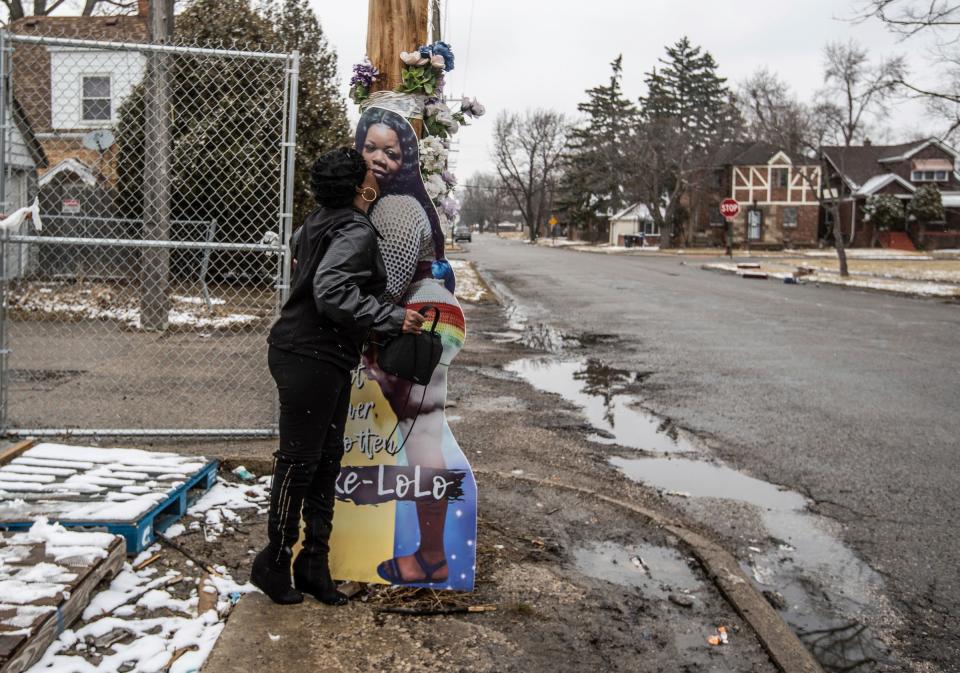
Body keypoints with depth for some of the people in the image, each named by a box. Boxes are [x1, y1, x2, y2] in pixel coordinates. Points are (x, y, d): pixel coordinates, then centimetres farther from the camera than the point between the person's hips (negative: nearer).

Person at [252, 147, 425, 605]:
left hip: (326, 360, 10)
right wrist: (392, 318, -27)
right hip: (309, 358, -10)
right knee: (299, 462, 0)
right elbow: (331, 291, -28)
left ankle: (314, 563, 22)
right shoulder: (356, 232, -16)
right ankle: (274, 563, 13)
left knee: (326, 461, 14)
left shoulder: (320, 224, 13)